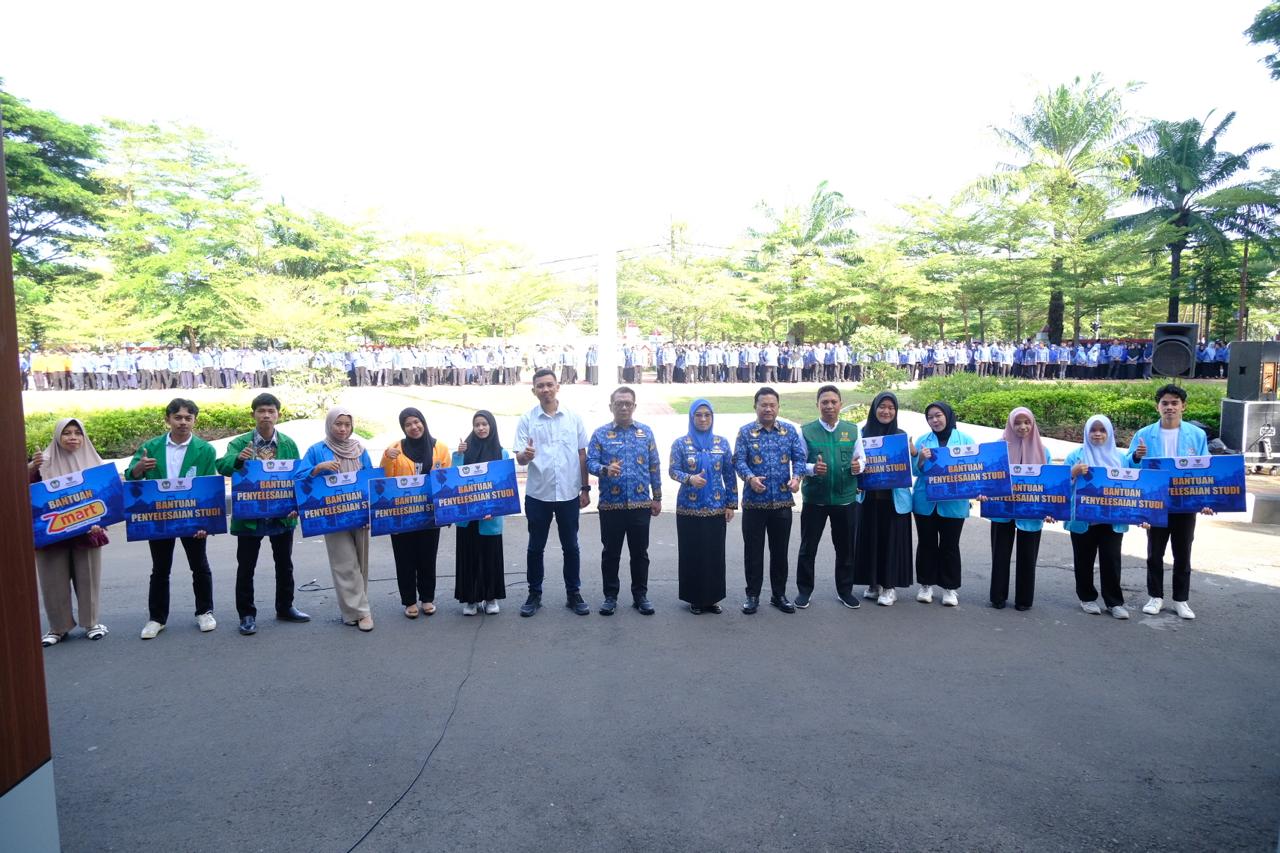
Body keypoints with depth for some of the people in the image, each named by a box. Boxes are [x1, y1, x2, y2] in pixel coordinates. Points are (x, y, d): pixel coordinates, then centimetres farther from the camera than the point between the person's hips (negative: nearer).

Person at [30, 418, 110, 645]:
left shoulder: (93, 462, 4)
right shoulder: (45, 461, -1)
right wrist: (32, 467, -28)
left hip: (86, 531, 1)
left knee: (87, 577, 8)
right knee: (54, 580, 5)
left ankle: (91, 622, 19)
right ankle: (58, 627, 16)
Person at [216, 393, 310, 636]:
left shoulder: (289, 444, 0)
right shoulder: (240, 443, -4)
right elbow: (222, 466, -18)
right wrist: (238, 459, -40)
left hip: (282, 514, 2)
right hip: (249, 515, -2)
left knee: (284, 564, 14)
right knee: (246, 567, 5)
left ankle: (285, 608, 29)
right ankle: (247, 614, 18)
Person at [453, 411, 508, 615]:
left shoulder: (502, 453, 0)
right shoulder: (465, 449, 3)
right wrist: (459, 455, -13)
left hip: (490, 515, -1)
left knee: (490, 555, 7)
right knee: (468, 555, 7)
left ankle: (490, 598, 19)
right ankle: (470, 598, 18)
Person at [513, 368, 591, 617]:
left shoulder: (573, 417, 1)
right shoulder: (527, 419, -3)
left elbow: (582, 454, 6)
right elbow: (519, 457, -7)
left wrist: (585, 488, 4)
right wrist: (526, 455, -31)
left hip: (569, 493, 1)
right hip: (538, 494, -1)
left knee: (571, 546, 10)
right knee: (535, 547, 10)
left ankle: (574, 594, 23)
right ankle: (534, 594, 23)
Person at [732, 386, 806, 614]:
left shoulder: (790, 430, 6)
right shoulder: (745, 432, 1)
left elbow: (799, 457, 1)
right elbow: (739, 460, -7)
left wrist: (796, 477, -18)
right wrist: (750, 478, -26)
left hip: (782, 501, 2)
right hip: (754, 501, -2)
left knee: (780, 550, 10)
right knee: (753, 550, 5)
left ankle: (779, 594, 23)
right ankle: (752, 595, 16)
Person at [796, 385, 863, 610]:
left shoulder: (853, 430, 4)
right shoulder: (806, 431, -3)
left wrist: (857, 467, -16)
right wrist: (813, 468, -24)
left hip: (846, 498, 2)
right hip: (814, 498, -2)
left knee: (845, 547, 13)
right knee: (808, 547, 7)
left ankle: (845, 590, 29)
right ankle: (804, 590, 22)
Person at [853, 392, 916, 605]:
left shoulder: (901, 435, 2)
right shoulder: (863, 433, 3)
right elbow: (856, 461, 5)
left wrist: (913, 454, -14)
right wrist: (854, 468, -17)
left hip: (894, 498, -1)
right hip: (869, 496, 1)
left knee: (892, 540, 3)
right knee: (869, 539, 6)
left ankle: (890, 586, 13)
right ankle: (874, 583, 21)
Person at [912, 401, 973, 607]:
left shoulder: (965, 440, 3)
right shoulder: (923, 441, 6)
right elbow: (915, 471, 2)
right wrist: (921, 459, -18)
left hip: (953, 503, -1)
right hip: (925, 501, 1)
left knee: (950, 545, 5)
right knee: (926, 544, 8)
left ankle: (950, 588, 16)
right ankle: (926, 585, 19)